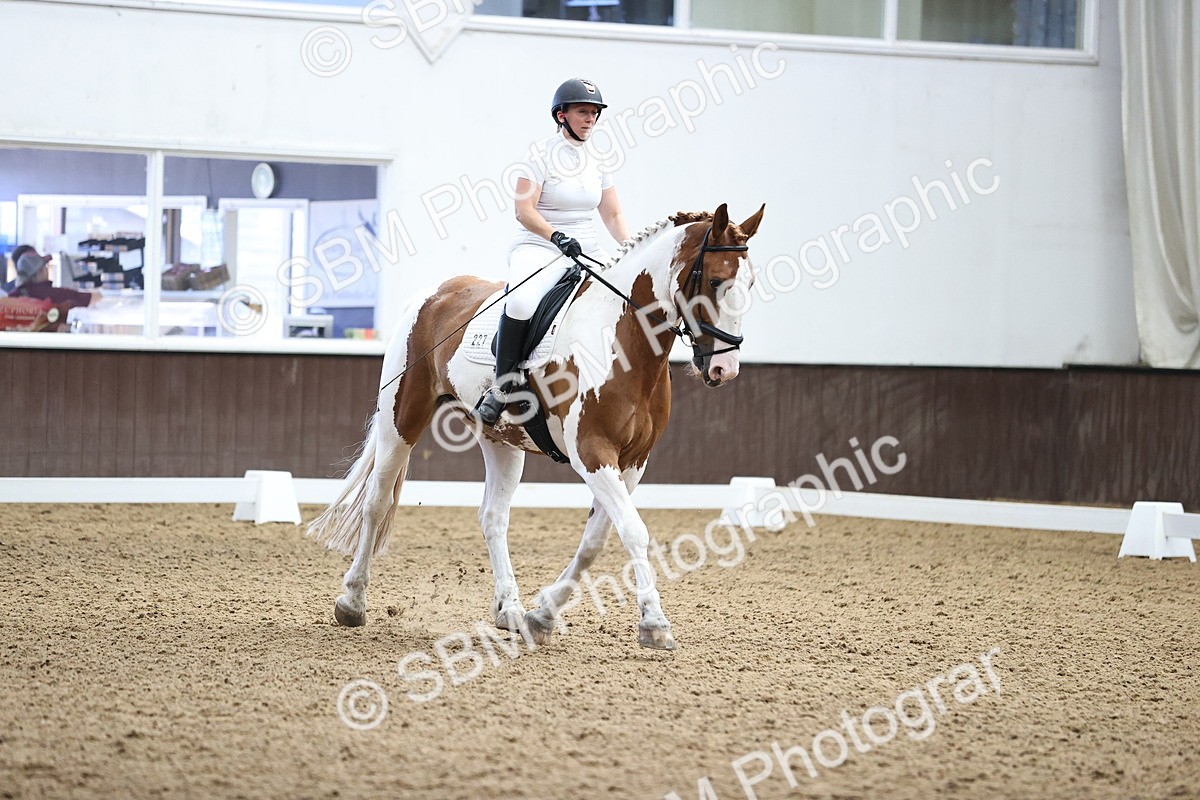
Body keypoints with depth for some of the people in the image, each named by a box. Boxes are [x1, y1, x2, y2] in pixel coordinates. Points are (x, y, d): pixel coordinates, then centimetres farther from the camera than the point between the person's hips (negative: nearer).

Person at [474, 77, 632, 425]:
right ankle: (501, 388, -24)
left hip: (587, 253, 6)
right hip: (539, 249, -6)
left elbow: (613, 216, 14)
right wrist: (557, 237, -26)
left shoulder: (597, 162, 14)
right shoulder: (541, 154, -4)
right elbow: (524, 210, -11)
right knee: (521, 302, -37)